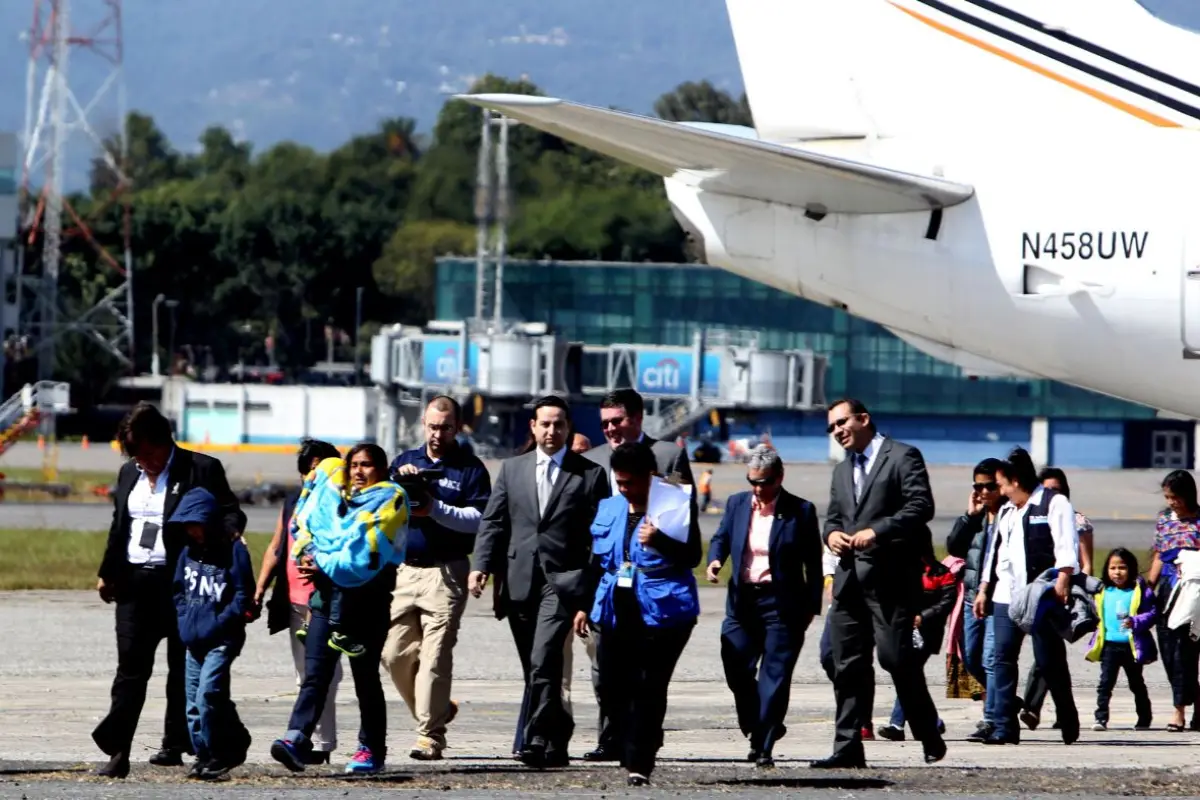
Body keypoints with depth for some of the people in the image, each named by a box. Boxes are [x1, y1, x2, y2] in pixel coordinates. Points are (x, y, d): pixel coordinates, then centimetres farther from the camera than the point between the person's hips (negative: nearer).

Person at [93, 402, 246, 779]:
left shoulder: (200, 470, -4)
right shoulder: (129, 474, 14)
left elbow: (229, 511, -6)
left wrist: (230, 532, -28)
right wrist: (107, 574, 19)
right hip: (135, 580, 4)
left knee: (182, 665, 6)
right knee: (131, 665, -3)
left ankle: (176, 744, 16)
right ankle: (118, 750, -7)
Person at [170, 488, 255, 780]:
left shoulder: (233, 551, -8)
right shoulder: (188, 552, 11)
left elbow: (244, 594, -9)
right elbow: (179, 590, 19)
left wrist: (219, 622, -15)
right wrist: (185, 619, 4)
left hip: (223, 639, -7)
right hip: (194, 640, 7)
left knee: (208, 693, -17)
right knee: (194, 700, 7)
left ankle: (217, 756, -8)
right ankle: (205, 756, 16)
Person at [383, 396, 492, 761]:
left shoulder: (470, 469, 3)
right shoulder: (405, 461, 17)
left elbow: (479, 519, -7)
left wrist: (435, 509, -18)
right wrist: (398, 480, -7)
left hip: (445, 573, -5)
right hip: (403, 570, 5)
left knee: (434, 656, -10)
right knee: (395, 653, 2)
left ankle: (430, 734, -8)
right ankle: (438, 711, 22)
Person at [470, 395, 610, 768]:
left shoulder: (590, 474, 4)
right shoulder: (512, 469, 15)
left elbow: (601, 535, 2)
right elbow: (493, 522, 11)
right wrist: (481, 565, -4)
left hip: (562, 580, -4)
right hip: (520, 581, 4)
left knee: (543, 661, -19)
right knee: (535, 668, 9)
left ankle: (538, 741, -20)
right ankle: (557, 736, 22)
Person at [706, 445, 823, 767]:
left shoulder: (800, 511, -2)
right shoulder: (737, 504, 8)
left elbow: (813, 562, 2)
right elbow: (721, 538, 18)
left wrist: (811, 606, 0)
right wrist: (715, 559, -5)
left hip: (781, 602, -3)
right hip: (742, 599, 4)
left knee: (774, 676, -4)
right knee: (736, 668, -1)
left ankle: (763, 746, -1)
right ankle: (759, 732, 19)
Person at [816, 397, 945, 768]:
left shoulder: (903, 457, -1)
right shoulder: (842, 470, 24)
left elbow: (921, 506, -11)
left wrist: (876, 531, -20)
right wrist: (831, 533, 0)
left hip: (890, 576, -7)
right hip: (850, 577, 7)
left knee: (896, 656, -10)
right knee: (847, 665, 2)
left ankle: (929, 737, 4)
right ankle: (848, 748, 3)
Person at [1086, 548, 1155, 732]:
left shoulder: (1141, 591, -6)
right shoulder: (1103, 592, 6)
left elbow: (1152, 613, -11)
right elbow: (1097, 615, 19)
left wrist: (1135, 622, -24)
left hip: (1132, 645, -2)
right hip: (1109, 644, 2)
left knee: (1136, 684, 14)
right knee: (1105, 682, -8)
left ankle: (1144, 718, 27)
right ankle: (1101, 718, -11)